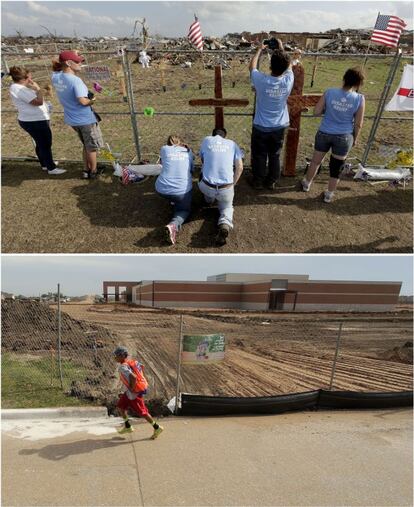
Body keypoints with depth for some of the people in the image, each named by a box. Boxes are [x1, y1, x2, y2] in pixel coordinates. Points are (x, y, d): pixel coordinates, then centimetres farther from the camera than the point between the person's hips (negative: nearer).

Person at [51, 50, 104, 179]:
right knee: (92, 147, 13)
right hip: (86, 119, -7)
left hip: (72, 120, 8)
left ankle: (86, 170, 33)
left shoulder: (55, 77, -2)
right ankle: (93, 171, 26)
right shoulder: (75, 80, -24)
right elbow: (83, 101, -30)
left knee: (86, 145, 25)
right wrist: (92, 101, -10)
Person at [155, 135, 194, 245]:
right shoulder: (188, 151, 14)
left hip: (162, 189, 3)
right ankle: (174, 225, -12)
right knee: (184, 210, 18)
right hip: (182, 190, -2)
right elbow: (192, 169, 27)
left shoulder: (164, 149, 11)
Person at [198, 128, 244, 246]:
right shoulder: (232, 144, 11)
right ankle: (225, 226, -9)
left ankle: (209, 199, 46)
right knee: (227, 207, 24)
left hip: (206, 187, 1)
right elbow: (240, 168, 7)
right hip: (226, 189, 0)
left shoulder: (206, 140, 11)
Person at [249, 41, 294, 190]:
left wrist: (260, 49, 13)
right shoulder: (288, 80, -16)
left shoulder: (261, 80, -23)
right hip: (280, 126, 2)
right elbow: (288, 66, 8)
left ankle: (258, 181, 26)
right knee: (275, 156, 18)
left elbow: (252, 66, -1)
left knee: (259, 156, 14)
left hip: (261, 127, -2)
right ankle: (271, 181, 30)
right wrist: (281, 48, 19)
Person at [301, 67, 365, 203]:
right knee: (336, 166, 13)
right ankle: (329, 194, 26)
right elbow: (358, 123, -6)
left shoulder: (329, 92, -11)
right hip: (344, 137, -1)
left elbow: (317, 112, -5)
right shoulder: (359, 99, -12)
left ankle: (307, 183, 41)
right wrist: (355, 138, 9)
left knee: (316, 160, 21)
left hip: (324, 133, 1)